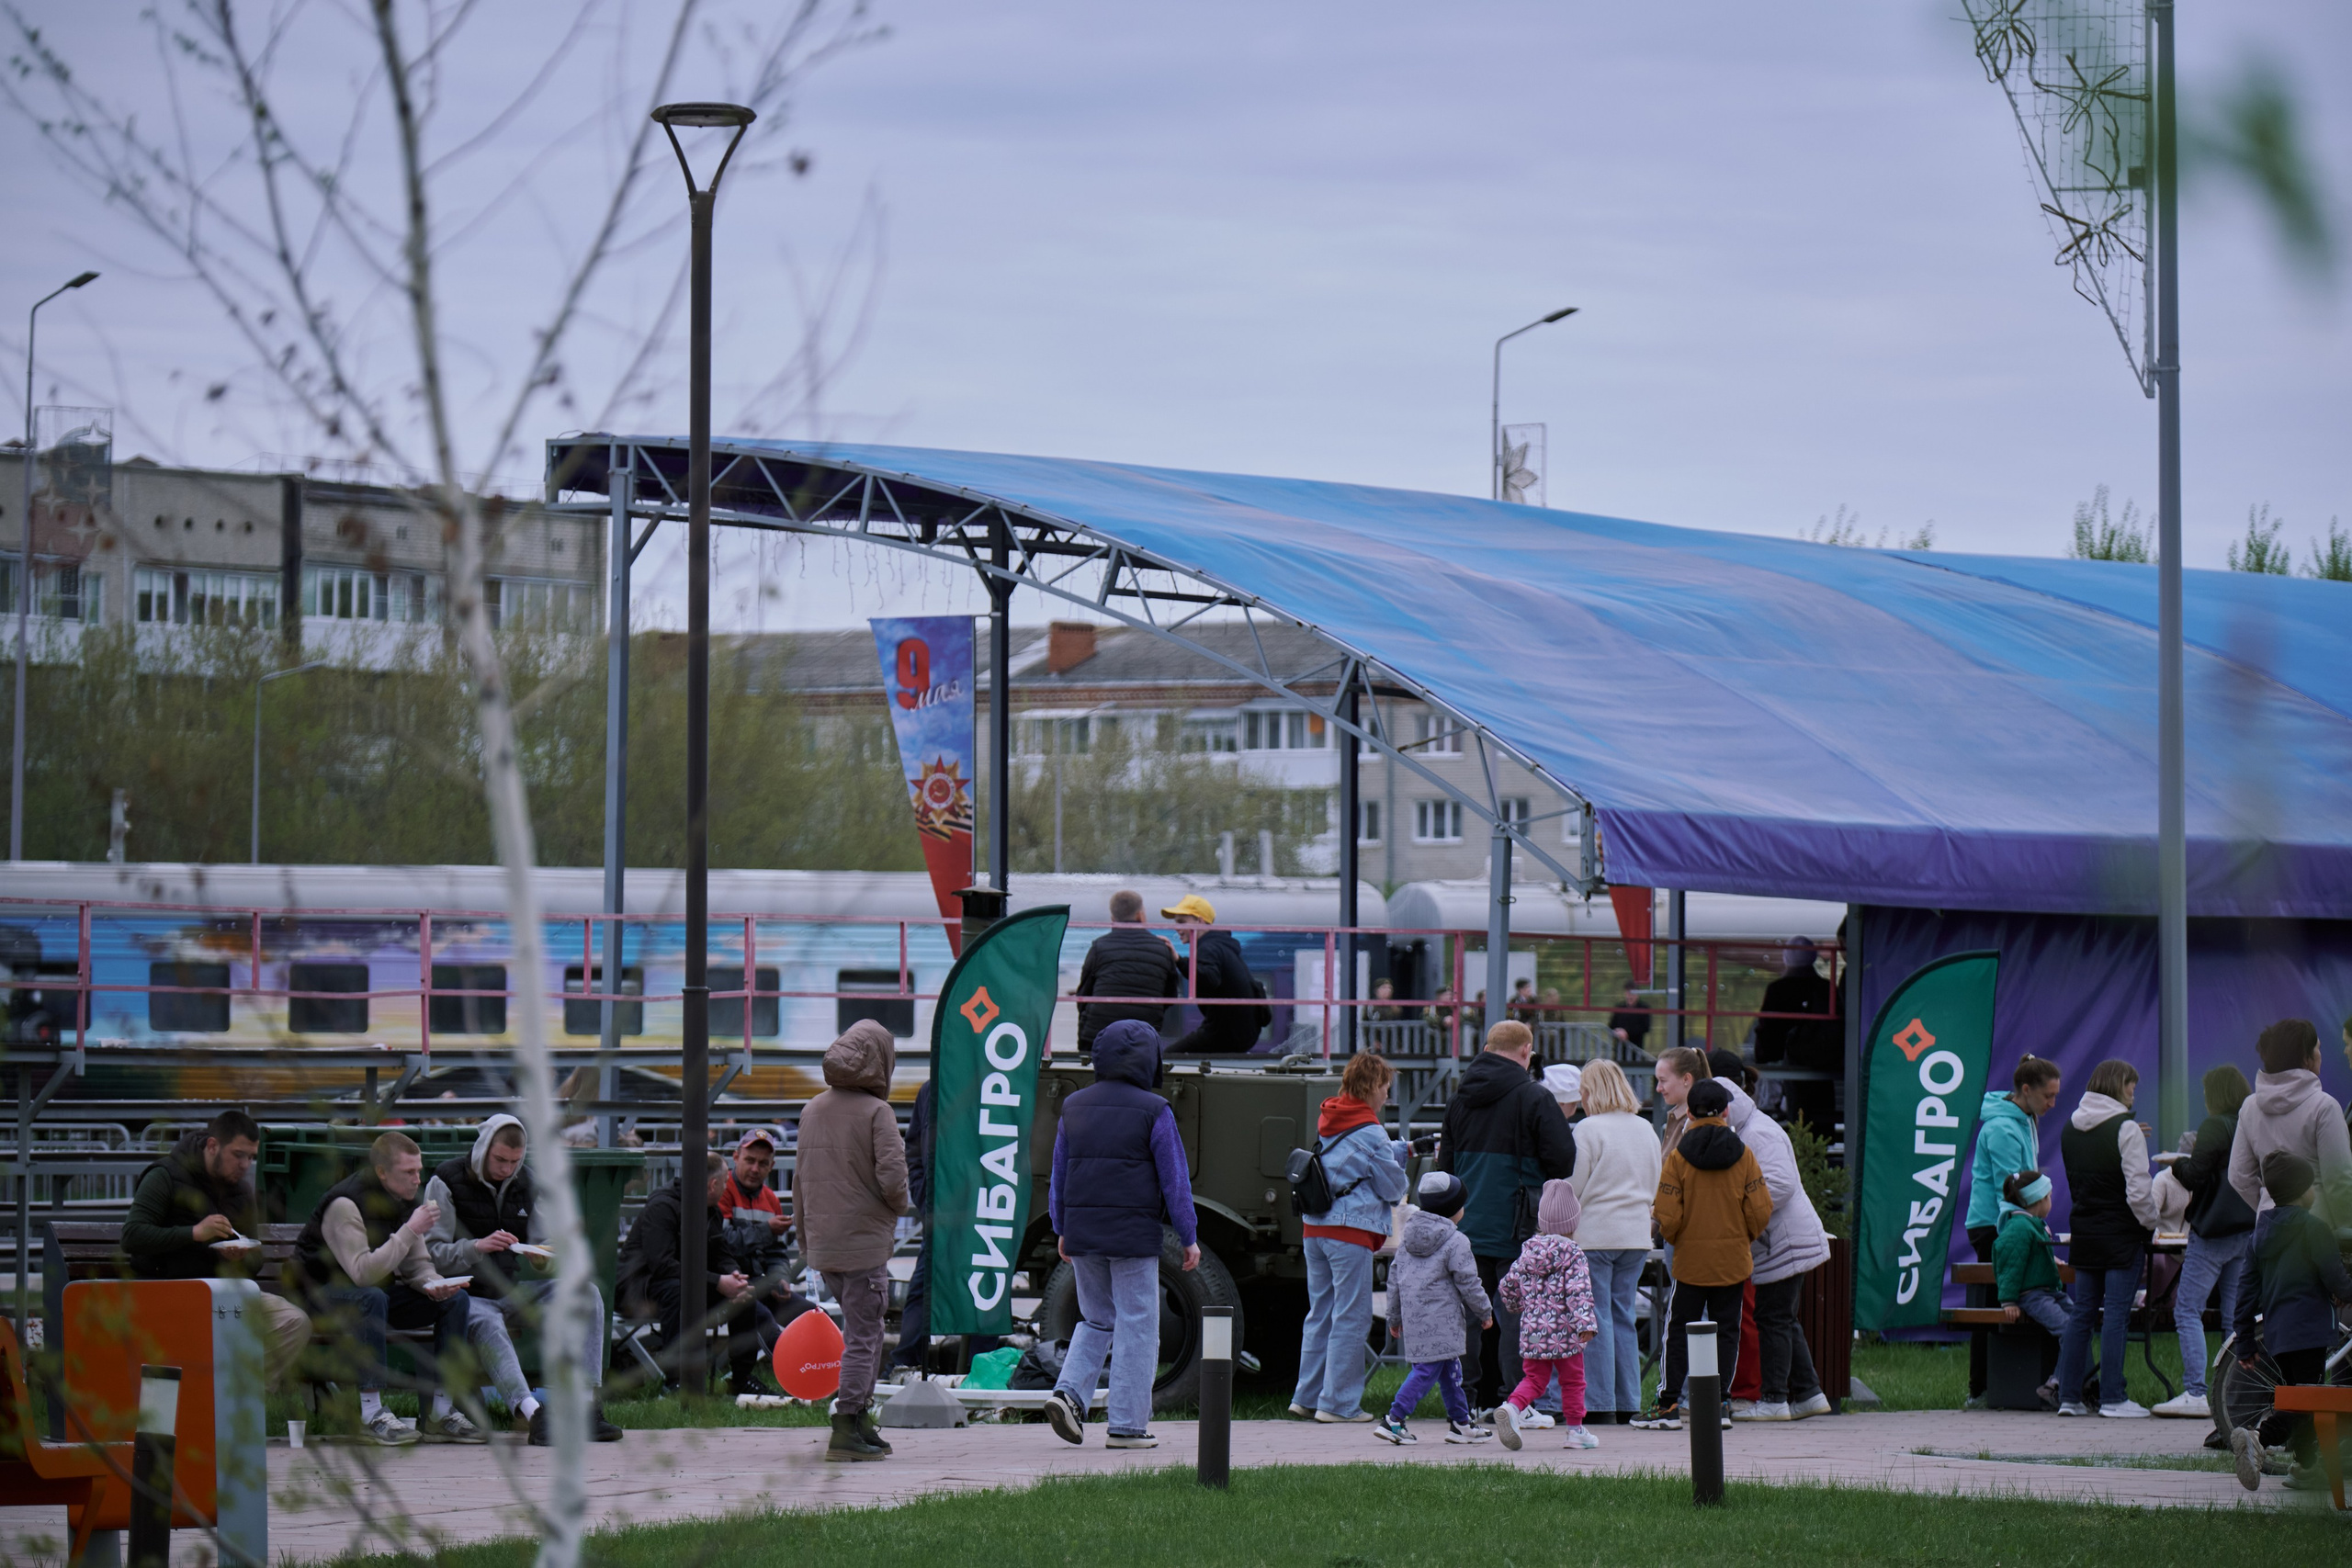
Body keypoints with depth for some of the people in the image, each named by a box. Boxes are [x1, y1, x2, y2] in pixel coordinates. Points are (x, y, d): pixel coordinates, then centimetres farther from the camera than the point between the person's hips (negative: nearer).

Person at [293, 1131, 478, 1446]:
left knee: (455, 1299, -7)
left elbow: (416, 1265, 7)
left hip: (375, 1294, 8)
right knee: (372, 1298, -40)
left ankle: (441, 1412, -8)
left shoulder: (404, 1202, 2)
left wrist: (433, 1284, -17)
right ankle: (372, 1414, -36)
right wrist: (410, 1231, -33)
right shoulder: (345, 1204, -24)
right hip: (324, 1295, -8)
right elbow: (363, 1272, -35)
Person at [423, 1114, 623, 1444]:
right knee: (488, 1325, -40)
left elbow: (542, 1243, 17)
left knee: (587, 1293, -16)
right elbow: (432, 1253, -10)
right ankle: (533, 1414, -56)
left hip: (512, 1293, 6)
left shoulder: (525, 1183, 12)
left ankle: (589, 1406, -26)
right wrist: (477, 1247, -28)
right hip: (468, 1295, -6)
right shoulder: (446, 1182, -5)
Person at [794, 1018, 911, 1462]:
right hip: (864, 1241, -7)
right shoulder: (876, 1112, -12)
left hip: (822, 1243, 7)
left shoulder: (812, 1110, 9)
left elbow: (800, 1180, 13)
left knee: (863, 1327, 20)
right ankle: (846, 1429, -3)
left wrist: (805, 1242, 21)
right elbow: (892, 1175, -20)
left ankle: (861, 1417, 18)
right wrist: (899, 1206, 3)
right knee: (863, 1335, 0)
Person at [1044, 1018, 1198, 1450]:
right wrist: (1188, 1238, 1)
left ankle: (1069, 1391, -2)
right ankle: (1127, 1424, 1)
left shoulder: (1074, 1107, 8)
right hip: (1133, 1234, -5)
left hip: (1083, 1232, 5)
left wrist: (1062, 1231, 22)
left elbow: (1059, 1175, 14)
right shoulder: (1153, 1112, -8)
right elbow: (1175, 1180, -6)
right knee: (1136, 1325, 2)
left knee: (1097, 1320, 19)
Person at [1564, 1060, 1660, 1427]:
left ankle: (1600, 1405, -2)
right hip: (1636, 1235, 6)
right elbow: (1655, 1188, 16)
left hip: (1596, 1234, -6)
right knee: (1624, 1316, 11)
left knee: (1597, 1318, -1)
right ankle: (1627, 1404, 12)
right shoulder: (1646, 1130, 9)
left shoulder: (1589, 1129, -10)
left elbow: (1575, 1188, -9)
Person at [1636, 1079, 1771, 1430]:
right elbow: (1761, 1210, -4)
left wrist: (1677, 1240, 9)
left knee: (1680, 1329, 5)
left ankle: (1669, 1407, 1)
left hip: (1691, 1258, -1)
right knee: (1726, 1330, 8)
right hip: (1733, 1258, 1)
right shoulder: (1743, 1155, -4)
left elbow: (1668, 1217, -11)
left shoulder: (1678, 1157, -9)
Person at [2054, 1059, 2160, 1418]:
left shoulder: (2070, 1129, 9)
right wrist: (2150, 1223, -2)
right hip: (2121, 1234, -6)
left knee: (2081, 1313, 10)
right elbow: (2138, 1190, -15)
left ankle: (2068, 1396, 9)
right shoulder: (2125, 1129, -12)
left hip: (2084, 1233, 6)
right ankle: (2112, 1398, -4)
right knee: (2116, 1314, -4)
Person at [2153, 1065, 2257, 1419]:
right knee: (2237, 1315, 10)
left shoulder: (2216, 1126, -12)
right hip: (2251, 1229, 7)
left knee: (2187, 1310, -2)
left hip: (2214, 1231, -7)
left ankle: (2195, 1393, -10)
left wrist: (2177, 1165, 7)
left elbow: (2194, 1176, -16)